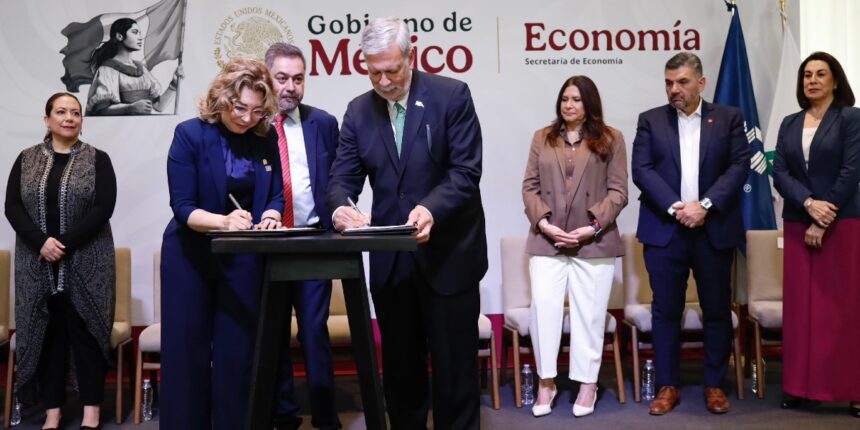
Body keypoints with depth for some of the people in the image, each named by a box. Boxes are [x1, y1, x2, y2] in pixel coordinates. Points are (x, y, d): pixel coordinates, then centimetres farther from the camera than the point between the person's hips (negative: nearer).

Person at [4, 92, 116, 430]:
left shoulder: (98, 160, 1)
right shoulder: (26, 159, 9)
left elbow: (103, 208, -9)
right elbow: (12, 207, 2)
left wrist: (65, 244, -16)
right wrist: (41, 242, -14)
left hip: (86, 263, -2)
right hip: (38, 263, 3)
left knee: (85, 331, 0)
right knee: (46, 332, 5)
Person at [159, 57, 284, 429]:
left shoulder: (266, 139, -4)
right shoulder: (190, 134, -13)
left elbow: (276, 195, 2)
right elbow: (182, 207, -17)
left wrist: (270, 216, -21)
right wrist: (224, 221, -35)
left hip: (243, 257, 2)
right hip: (190, 255, -2)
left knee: (237, 349, 6)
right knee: (186, 349, 5)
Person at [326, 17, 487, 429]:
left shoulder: (451, 95, -7)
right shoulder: (358, 110, 6)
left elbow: (466, 172, -13)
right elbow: (343, 177, 3)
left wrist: (431, 209, -31)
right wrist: (341, 207, -21)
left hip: (448, 252, -4)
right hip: (390, 257, 4)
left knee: (454, 363, 5)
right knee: (399, 364, 14)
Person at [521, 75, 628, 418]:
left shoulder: (611, 139, 6)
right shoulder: (542, 137, 12)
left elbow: (618, 191, 0)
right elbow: (530, 187, 7)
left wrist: (593, 226, -11)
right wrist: (543, 222, -8)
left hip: (594, 242, -1)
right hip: (547, 240, 2)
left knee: (589, 313, 5)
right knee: (543, 307, -5)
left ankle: (587, 384, 16)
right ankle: (546, 381, 8)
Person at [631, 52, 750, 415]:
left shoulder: (729, 118, 8)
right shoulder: (650, 120, 8)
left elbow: (739, 166, -1)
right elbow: (641, 169, -3)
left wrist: (705, 204, -14)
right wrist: (675, 207, -14)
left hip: (715, 229, 0)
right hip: (664, 230, 0)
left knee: (717, 311, 7)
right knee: (665, 311, 4)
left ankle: (715, 385, 21)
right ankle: (667, 386, 15)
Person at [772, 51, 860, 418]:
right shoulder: (789, 124, 12)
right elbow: (779, 173, 2)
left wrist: (823, 222, -12)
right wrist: (809, 203, -15)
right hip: (797, 225, 4)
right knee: (800, 307, 4)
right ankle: (799, 386, 11)